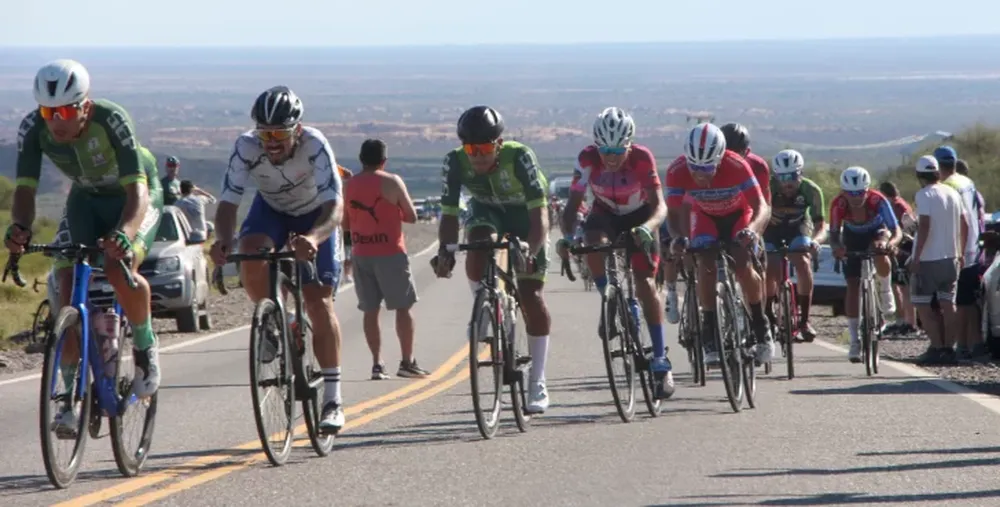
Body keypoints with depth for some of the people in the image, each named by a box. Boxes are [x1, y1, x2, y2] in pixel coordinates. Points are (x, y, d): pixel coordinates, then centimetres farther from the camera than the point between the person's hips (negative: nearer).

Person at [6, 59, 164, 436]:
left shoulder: (112, 121, -35)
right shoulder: (32, 129, -24)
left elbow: (137, 189, -41)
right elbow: (25, 188, -27)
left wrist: (124, 233, -60)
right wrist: (19, 228, -49)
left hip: (135, 196, -4)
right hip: (86, 198, 4)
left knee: (119, 270, -31)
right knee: (67, 285, -13)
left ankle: (145, 347, -2)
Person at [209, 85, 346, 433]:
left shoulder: (314, 146, -35)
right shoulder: (246, 148, -29)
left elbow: (334, 207, -41)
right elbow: (228, 203, -30)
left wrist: (313, 237, -61)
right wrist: (224, 239, -51)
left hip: (316, 217, -2)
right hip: (271, 211, 2)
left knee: (319, 302, -13)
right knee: (251, 256, -31)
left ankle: (333, 399, -6)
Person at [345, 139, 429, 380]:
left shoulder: (349, 185, 7)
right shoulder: (391, 182, -7)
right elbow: (411, 216, -3)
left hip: (361, 254, 4)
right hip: (390, 252, -4)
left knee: (370, 310, 7)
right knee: (403, 307, 4)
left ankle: (377, 364, 3)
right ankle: (407, 362, 1)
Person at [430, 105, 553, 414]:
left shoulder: (519, 157, -35)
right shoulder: (455, 162, -27)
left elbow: (539, 213, -39)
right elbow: (449, 214, -25)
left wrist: (531, 252, -55)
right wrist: (444, 252, -43)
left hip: (525, 214, -2)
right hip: (486, 211, 2)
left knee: (531, 298, -9)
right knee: (478, 250, -34)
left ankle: (537, 384, 1)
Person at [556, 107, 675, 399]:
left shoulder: (642, 158, -30)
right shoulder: (587, 159, -26)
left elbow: (659, 205, -34)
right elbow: (573, 204, -26)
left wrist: (647, 228, -55)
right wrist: (567, 237, -45)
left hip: (639, 217, -1)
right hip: (605, 214, 1)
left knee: (645, 282, -14)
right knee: (594, 244, -34)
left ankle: (660, 360, -8)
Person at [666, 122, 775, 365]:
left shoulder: (737, 167, -37)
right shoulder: (678, 171, -31)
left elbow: (762, 207, -36)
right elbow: (673, 213, -25)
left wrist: (752, 229, -57)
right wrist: (678, 237, -47)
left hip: (739, 216, -2)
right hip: (706, 216, 2)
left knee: (743, 267, -22)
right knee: (706, 265, -23)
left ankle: (761, 327, -1)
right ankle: (710, 335, -12)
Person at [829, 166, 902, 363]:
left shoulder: (877, 200, -34)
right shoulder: (839, 204, -30)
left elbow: (896, 230, -36)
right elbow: (834, 234, -26)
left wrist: (890, 243, -59)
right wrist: (836, 247, -50)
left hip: (877, 232, -1)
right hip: (853, 238, 1)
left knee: (881, 257, -36)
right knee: (853, 286, -7)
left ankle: (885, 293, -4)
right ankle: (855, 341, 0)